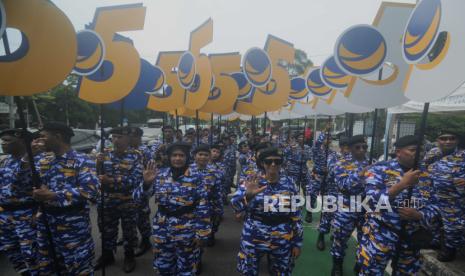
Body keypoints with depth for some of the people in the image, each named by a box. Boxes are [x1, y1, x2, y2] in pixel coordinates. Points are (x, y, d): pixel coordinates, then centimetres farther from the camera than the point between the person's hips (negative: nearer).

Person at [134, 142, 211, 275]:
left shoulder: (195, 178, -12)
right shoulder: (159, 174, -3)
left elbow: (203, 208, -9)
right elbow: (137, 196, -5)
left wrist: (202, 233, -8)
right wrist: (146, 182, -25)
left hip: (186, 230, -3)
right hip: (162, 229, 3)